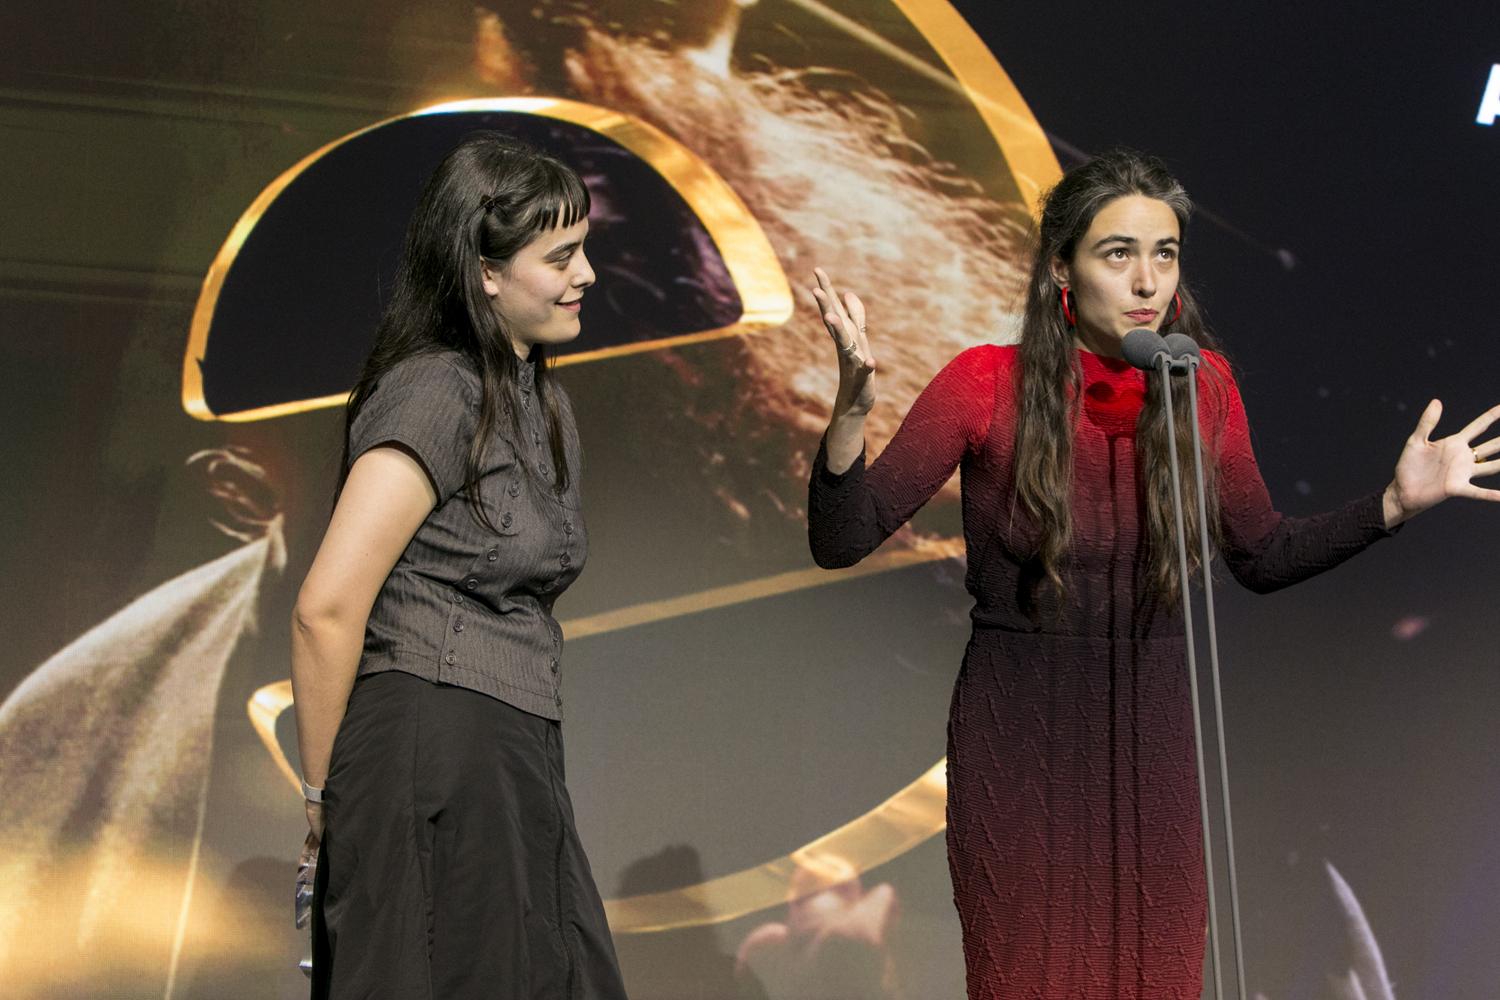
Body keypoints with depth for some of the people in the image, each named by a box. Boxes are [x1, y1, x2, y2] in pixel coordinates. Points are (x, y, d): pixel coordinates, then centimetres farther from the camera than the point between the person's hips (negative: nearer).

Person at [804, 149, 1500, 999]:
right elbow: (840, 543, -15)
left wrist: (1396, 502, -4)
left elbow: (1265, 557, 8)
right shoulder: (988, 386, -14)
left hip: (1153, 734, 3)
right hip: (1018, 738, -2)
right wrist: (852, 410, -31)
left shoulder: (1203, 386, -5)